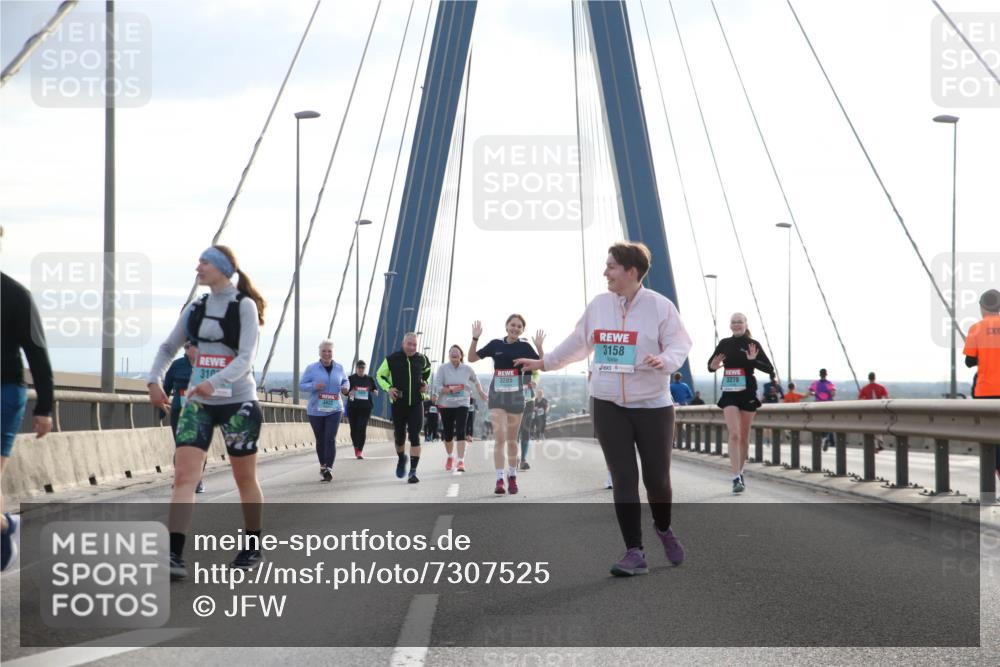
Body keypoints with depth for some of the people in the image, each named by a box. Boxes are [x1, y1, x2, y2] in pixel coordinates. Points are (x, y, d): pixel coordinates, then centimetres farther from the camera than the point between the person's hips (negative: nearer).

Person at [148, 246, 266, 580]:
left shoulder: (244, 305, -7)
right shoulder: (196, 307, 9)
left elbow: (246, 357, -18)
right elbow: (168, 347, 16)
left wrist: (214, 382, -33)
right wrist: (154, 379, -1)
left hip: (238, 402, -4)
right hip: (198, 402, 5)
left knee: (245, 479, 8)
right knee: (184, 475, -11)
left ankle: (253, 548, 26)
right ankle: (174, 555, -17)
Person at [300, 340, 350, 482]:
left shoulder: (339, 368, 4)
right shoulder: (311, 368, -3)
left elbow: (345, 381, 19)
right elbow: (301, 385, -2)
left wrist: (346, 387, -4)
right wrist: (314, 386, -21)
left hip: (334, 410, 0)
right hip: (316, 410, 0)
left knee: (330, 439, -13)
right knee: (320, 440, 9)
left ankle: (329, 469, -15)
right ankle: (323, 466, 28)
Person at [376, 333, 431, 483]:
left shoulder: (421, 359, 1)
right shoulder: (392, 359, -6)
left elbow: (427, 370, 24)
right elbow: (380, 375, 6)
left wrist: (425, 382, 6)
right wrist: (388, 388, -11)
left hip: (416, 404, 0)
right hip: (398, 404, 0)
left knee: (414, 437, -10)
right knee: (399, 436, 11)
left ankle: (413, 471, -10)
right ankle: (401, 459, 42)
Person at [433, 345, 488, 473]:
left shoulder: (467, 369, 1)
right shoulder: (442, 368, -5)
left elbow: (475, 380, 21)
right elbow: (437, 387, -12)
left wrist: (481, 392, 25)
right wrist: (450, 390, -22)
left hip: (462, 404, 0)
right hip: (446, 405, 1)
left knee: (461, 432, -15)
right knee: (448, 433, 11)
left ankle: (461, 461, -19)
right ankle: (450, 456, 37)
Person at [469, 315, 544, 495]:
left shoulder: (524, 346, -2)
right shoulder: (496, 344, 1)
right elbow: (472, 358, 5)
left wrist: (539, 347, -19)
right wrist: (475, 338, -8)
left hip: (515, 396, 0)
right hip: (497, 395, 0)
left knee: (512, 439, 10)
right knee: (499, 437, -11)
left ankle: (512, 477, 24)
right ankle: (499, 480, -14)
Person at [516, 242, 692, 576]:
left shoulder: (660, 306, -7)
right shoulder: (598, 305, 5)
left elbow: (679, 344, -8)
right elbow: (578, 343, 18)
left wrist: (664, 361, -29)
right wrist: (543, 363, 24)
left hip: (653, 406, -3)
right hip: (608, 407, 3)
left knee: (657, 478, 2)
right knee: (623, 479, -2)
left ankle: (663, 528, 34)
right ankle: (634, 553, 3)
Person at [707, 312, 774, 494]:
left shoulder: (753, 345, -2)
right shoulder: (724, 344, 4)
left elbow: (770, 368, -5)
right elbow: (710, 365, 14)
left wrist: (753, 361, -23)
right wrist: (713, 366, -10)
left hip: (747, 393, 0)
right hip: (729, 394, 0)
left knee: (744, 436, 9)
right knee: (734, 435, -13)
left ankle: (740, 472, 26)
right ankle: (737, 478, -16)